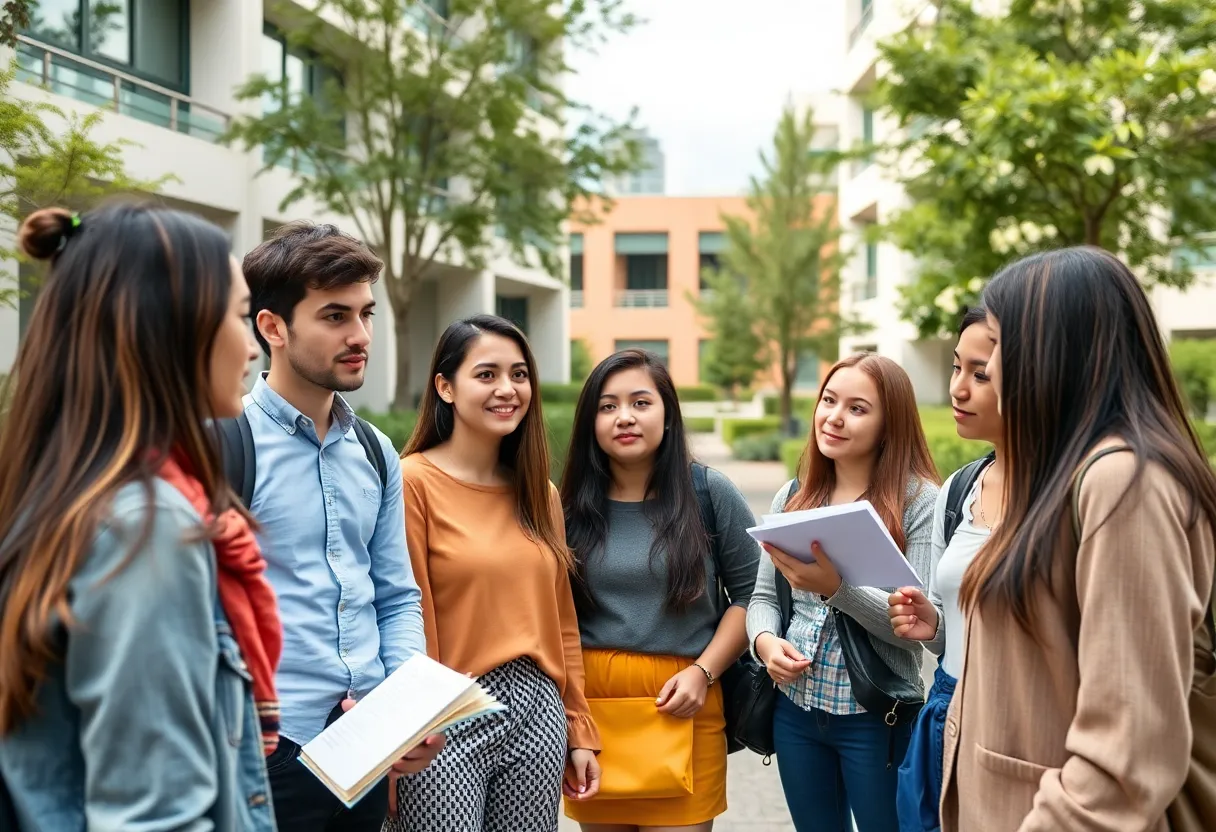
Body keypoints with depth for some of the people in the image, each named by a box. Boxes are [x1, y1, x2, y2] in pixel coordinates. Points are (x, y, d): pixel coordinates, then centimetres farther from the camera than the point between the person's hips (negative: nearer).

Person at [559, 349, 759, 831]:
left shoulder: (710, 492, -2)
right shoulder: (572, 505, 4)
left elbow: (750, 591, 1)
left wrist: (702, 672, -9)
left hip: (681, 705, -2)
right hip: (589, 702, 2)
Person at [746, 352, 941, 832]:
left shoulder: (920, 501, -10)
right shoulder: (792, 496, 6)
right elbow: (762, 595, 9)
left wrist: (836, 589, -29)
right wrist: (764, 639, -12)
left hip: (877, 717, -5)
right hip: (795, 708, 5)